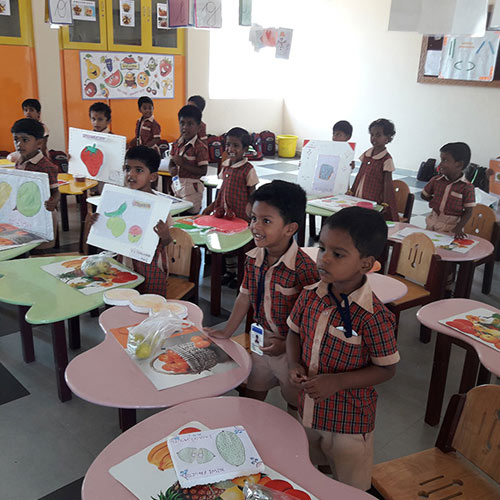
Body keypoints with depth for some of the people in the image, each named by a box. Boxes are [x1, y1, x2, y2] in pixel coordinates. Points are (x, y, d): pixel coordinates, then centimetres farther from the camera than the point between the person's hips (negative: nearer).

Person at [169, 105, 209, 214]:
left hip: (191, 188, -6)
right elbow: (171, 163, 16)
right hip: (177, 185, 6)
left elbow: (203, 171, -16)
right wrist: (172, 169, -8)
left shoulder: (200, 147, -13)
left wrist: (183, 164, -20)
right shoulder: (176, 144, 8)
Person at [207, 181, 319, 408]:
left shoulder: (304, 268, -28)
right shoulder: (253, 259, -7)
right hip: (260, 342, 6)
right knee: (251, 397, 23)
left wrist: (286, 344, -18)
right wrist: (226, 332, 10)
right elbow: (245, 297, 5)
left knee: (296, 404, 16)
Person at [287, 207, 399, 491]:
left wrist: (336, 381, -25)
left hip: (349, 422, -5)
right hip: (309, 411, 6)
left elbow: (387, 369, -18)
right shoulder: (310, 296, -10)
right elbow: (295, 332, 6)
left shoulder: (373, 317, -27)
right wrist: (294, 365, -11)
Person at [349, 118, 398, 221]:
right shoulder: (366, 154, 8)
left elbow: (387, 183, -11)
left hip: (375, 202, -6)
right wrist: (351, 191, 14)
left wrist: (385, 204, -14)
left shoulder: (386, 159, -10)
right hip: (359, 199, 6)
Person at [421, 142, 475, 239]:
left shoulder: (467, 187, -13)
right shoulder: (436, 180, -3)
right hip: (432, 224, 4)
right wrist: (436, 201, 1)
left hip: (451, 228, -4)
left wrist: (458, 228, -23)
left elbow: (468, 212, -12)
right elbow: (424, 195, 14)